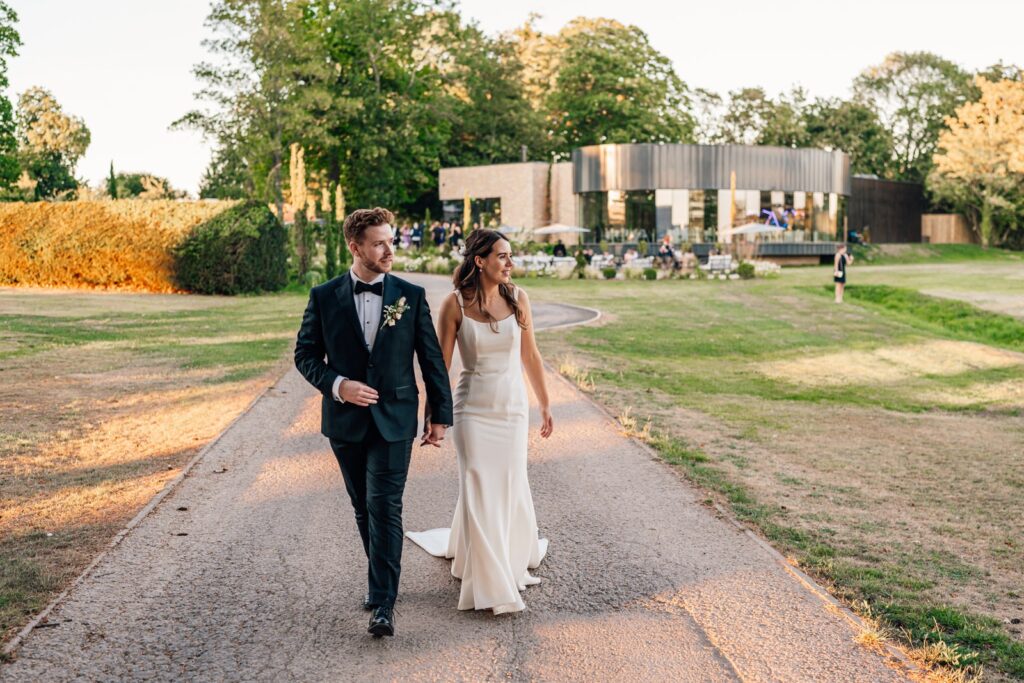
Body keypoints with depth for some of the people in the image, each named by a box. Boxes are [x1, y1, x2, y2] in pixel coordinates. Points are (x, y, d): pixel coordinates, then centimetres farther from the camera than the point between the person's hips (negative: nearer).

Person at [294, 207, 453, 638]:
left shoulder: (411, 296, -1)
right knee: (364, 509, 14)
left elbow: (432, 358, 3)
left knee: (385, 508, -9)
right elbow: (306, 354, 3)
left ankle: (383, 603, -6)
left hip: (394, 420, -2)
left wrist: (440, 414, 3)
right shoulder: (324, 297, -1)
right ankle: (382, 582, 32)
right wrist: (337, 385, -15)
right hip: (346, 420, 2)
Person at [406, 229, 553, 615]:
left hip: (513, 407, 3)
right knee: (479, 491, -1)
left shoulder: (517, 298, -1)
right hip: (473, 409, -3)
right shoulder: (455, 304, -9)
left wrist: (545, 405, 10)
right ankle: (492, 586, 11)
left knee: (510, 487, 11)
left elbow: (530, 356, 6)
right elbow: (441, 364, -5)